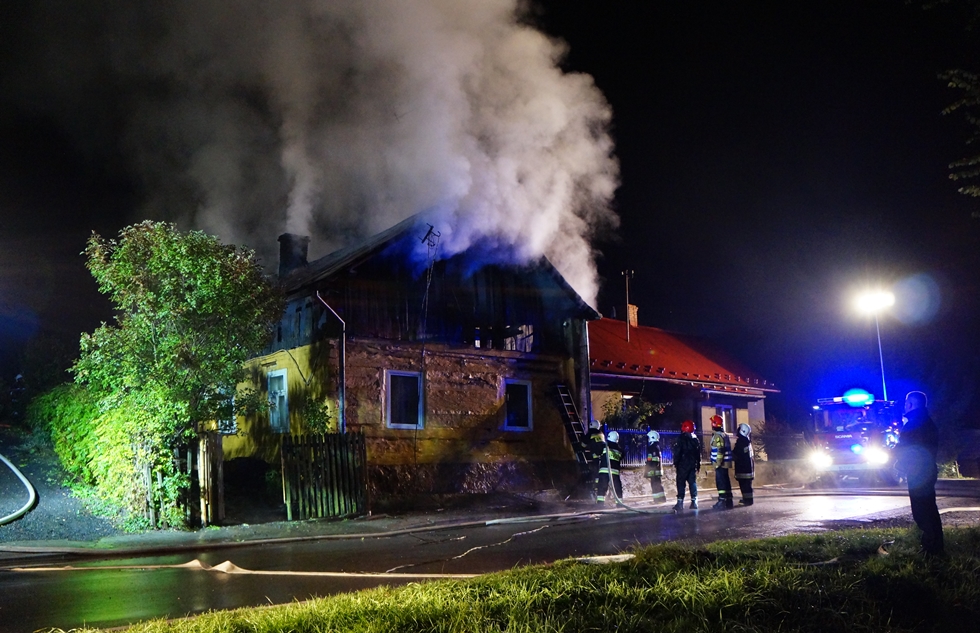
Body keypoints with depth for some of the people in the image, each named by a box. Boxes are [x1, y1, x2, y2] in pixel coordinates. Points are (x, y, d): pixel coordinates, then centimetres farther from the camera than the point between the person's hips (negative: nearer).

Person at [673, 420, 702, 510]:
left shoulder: (681, 438, -9)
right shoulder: (696, 439, 11)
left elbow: (677, 452, -13)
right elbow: (699, 453, 15)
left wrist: (675, 463, -8)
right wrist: (698, 465, 20)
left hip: (683, 465, -5)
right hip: (693, 464, 5)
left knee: (681, 483, -3)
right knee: (693, 482, 9)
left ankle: (680, 502, -7)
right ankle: (694, 501, 5)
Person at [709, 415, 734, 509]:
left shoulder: (718, 436, -14)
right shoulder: (724, 435, 17)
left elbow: (720, 451, -21)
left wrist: (718, 463, -20)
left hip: (720, 464, -10)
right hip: (725, 463, 10)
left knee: (721, 483, -9)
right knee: (726, 482, 13)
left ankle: (722, 502, -12)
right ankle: (728, 501, 18)